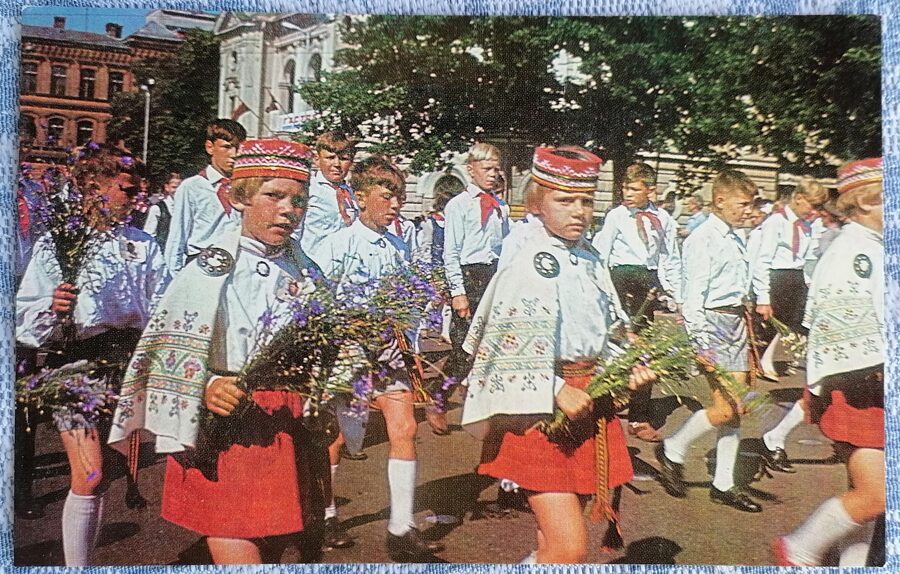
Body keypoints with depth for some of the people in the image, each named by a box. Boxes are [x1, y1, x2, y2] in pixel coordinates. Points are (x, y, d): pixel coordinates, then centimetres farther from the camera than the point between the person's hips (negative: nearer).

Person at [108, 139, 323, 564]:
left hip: (287, 432, 5)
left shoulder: (306, 273, 6)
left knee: (272, 550, 16)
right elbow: (171, 354, -9)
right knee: (239, 559, -7)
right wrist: (206, 389, -25)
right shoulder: (213, 269, -7)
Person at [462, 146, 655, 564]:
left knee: (553, 544, 17)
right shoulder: (532, 262, -13)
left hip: (588, 407, 8)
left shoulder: (590, 261, 10)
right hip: (541, 411, -8)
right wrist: (557, 391, -21)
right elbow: (516, 343, -19)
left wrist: (628, 369, 1)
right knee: (570, 548, -10)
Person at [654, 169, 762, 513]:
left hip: (736, 322, 9)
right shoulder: (703, 240, -12)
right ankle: (672, 451, 12)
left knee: (735, 408, 9)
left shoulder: (736, 239, 13)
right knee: (726, 408, -11)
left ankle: (723, 485, 19)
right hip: (712, 322, -9)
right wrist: (701, 346, -20)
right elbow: (693, 297, -17)